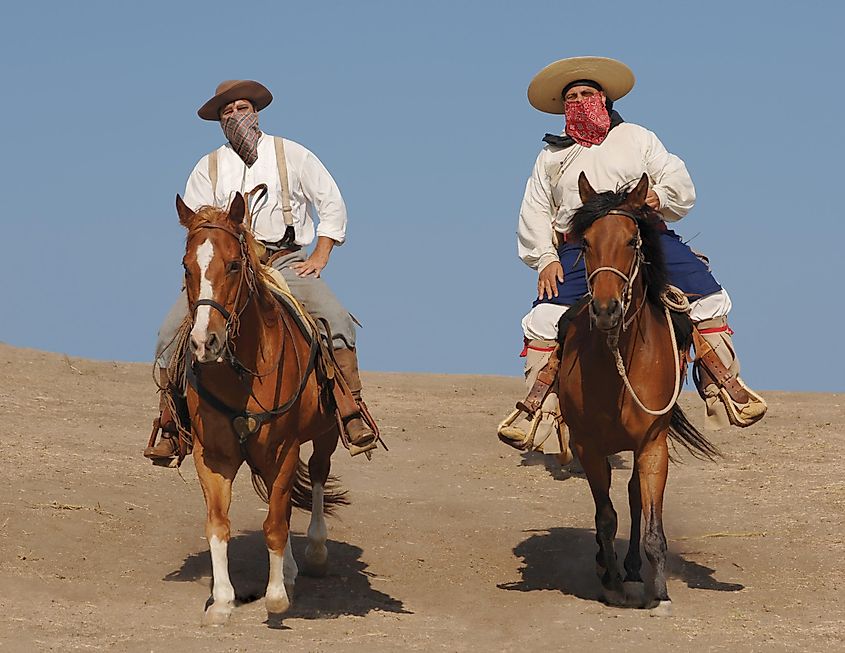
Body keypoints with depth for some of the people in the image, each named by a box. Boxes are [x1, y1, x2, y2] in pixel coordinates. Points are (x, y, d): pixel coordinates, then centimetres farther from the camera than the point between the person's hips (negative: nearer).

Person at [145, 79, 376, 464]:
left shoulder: (292, 155, 8)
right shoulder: (208, 168, 14)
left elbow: (332, 205, 7)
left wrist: (319, 258, -2)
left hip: (286, 263, -2)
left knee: (336, 319, -29)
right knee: (172, 332, -17)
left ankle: (352, 415, -27)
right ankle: (170, 430, -10)